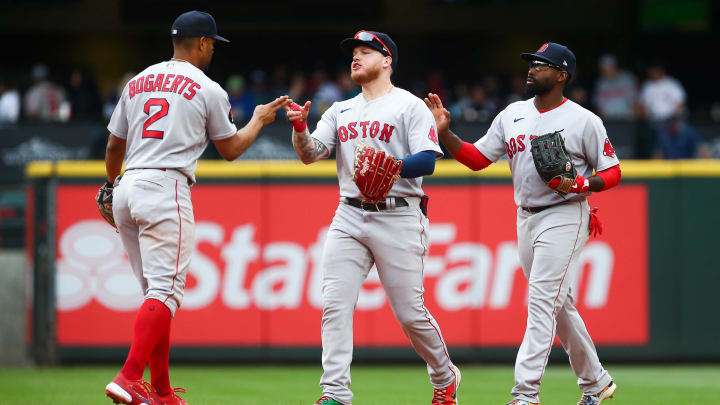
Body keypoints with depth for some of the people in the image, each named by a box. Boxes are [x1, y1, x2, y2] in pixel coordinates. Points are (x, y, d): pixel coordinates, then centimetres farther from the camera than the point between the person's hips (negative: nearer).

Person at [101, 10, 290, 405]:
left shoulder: (137, 83, 16)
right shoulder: (208, 89, 0)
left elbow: (114, 147, 22)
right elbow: (230, 149, 9)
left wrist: (110, 184, 40)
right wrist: (259, 119, 27)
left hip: (127, 187, 7)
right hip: (165, 187, -7)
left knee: (156, 290, 13)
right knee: (166, 289, -10)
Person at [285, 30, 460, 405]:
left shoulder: (410, 107, 1)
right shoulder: (340, 111, 19)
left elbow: (427, 162, -10)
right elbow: (309, 154, 9)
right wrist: (299, 127, -12)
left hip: (397, 216, -5)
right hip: (349, 217, 5)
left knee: (410, 313, -2)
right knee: (335, 305, -10)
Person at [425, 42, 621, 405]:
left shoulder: (584, 121, -6)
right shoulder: (512, 115, 10)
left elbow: (612, 172, -2)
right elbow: (476, 158, 10)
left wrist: (582, 183, -21)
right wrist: (444, 132, -4)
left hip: (564, 217, -7)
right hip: (526, 220, 7)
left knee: (542, 303, -15)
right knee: (560, 306, 13)